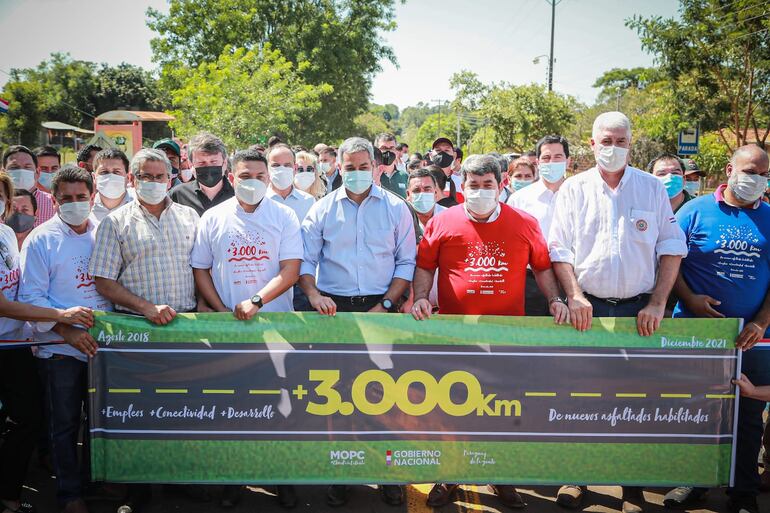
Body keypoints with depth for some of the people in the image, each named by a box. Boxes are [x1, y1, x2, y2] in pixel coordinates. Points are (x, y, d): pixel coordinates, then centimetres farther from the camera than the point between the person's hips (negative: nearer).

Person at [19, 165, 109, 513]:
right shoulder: (40, 240, -7)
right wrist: (67, 330, -19)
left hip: (102, 343, 4)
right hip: (60, 349, -3)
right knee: (65, 424, 8)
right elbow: (32, 297, -10)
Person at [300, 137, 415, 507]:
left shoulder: (396, 208, 4)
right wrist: (312, 293, -14)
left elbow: (406, 262, 2)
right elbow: (305, 260, 4)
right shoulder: (323, 209, 6)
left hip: (381, 309, -1)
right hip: (334, 309, 1)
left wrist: (385, 305, -8)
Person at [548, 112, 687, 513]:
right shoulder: (574, 189, 3)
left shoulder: (652, 188, 3)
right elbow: (560, 249, 2)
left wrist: (657, 303, -7)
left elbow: (671, 248, 2)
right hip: (587, 307, 0)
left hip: (638, 309, 0)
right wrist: (574, 297, -10)